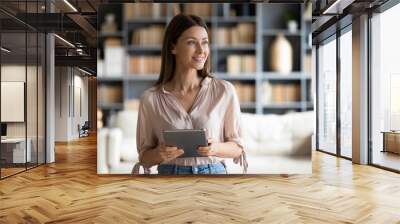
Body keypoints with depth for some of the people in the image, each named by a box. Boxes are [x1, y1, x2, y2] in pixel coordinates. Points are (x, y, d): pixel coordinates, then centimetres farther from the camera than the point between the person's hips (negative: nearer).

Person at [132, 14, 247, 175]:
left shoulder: (224, 91, -4)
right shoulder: (150, 98, -4)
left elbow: (237, 147, 4)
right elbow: (145, 156, 4)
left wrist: (215, 148, -16)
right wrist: (159, 154, -16)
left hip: (214, 173, 0)